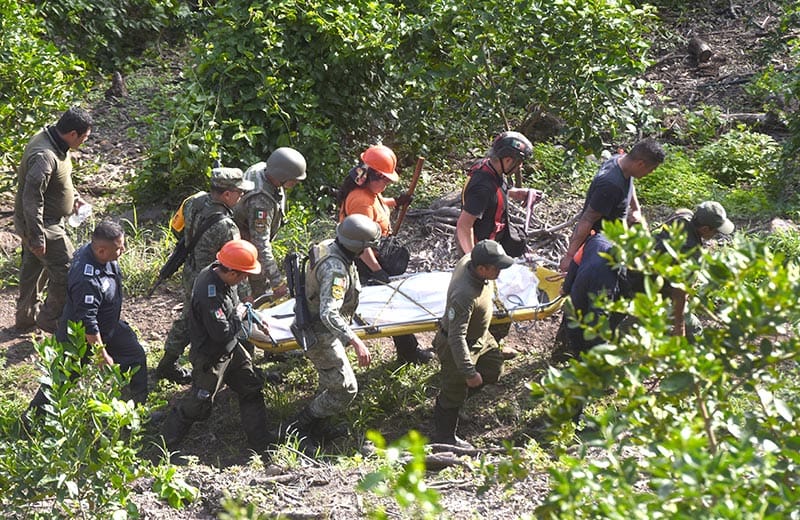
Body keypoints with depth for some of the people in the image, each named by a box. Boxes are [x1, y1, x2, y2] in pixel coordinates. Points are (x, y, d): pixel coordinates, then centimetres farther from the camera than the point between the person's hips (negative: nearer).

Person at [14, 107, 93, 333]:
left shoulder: (54, 141, -2)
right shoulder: (44, 156, -33)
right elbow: (31, 199, -32)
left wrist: (74, 196, 13)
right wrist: (37, 238, -27)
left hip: (37, 221, 10)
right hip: (43, 226, -10)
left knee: (33, 266, 23)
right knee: (66, 271, -1)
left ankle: (26, 315, 39)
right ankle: (50, 320, 15)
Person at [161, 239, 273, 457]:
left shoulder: (220, 275, -6)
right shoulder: (209, 295, -35)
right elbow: (222, 332, -32)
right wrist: (238, 316, -16)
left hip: (231, 349, 9)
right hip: (211, 356, -9)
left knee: (252, 390, 14)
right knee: (198, 404, 2)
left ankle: (261, 444, 24)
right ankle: (165, 445, 20)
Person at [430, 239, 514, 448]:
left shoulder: (469, 260, -19)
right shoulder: (464, 296, -44)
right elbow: (457, 337, -38)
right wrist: (469, 372, -32)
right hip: (456, 346, -9)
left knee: (493, 370, 26)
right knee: (454, 393, 12)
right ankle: (444, 436, 35)